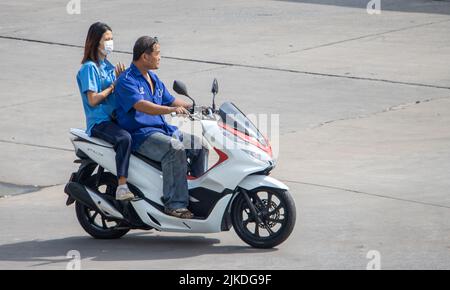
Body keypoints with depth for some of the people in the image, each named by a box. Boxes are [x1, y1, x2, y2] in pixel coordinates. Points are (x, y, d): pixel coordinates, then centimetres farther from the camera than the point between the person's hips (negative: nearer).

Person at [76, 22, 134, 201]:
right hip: (98, 122, -9)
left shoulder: (107, 65, 19)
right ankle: (122, 187, -39)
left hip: (114, 118, 9)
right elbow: (93, 100, -15)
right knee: (124, 138, -35)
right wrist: (113, 86, -7)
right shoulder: (89, 67, -7)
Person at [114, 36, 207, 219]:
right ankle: (174, 204, -33)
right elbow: (141, 105, -28)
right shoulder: (127, 80, -12)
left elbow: (170, 100, 26)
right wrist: (172, 109, -40)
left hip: (162, 129, 9)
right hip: (140, 134, -9)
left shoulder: (153, 78, 18)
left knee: (199, 145, 1)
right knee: (175, 149, -32)